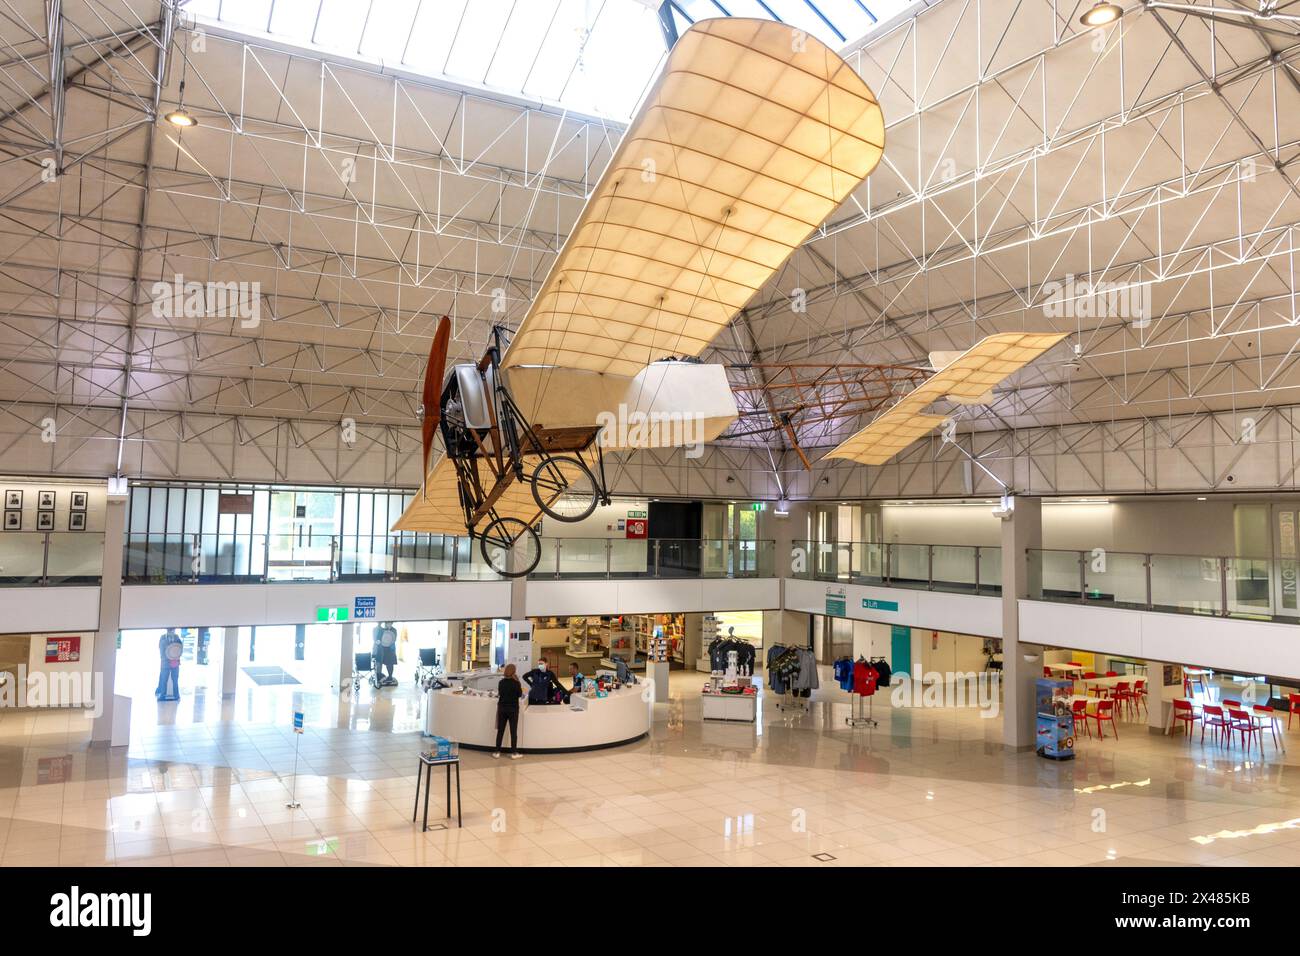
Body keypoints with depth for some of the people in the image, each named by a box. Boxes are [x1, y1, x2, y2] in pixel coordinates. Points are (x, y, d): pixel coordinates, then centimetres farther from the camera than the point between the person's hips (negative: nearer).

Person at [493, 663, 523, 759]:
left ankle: (497, 752, 14)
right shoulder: (516, 683, -13)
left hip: (502, 708, 3)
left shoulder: (501, 682, -2)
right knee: (513, 731, 4)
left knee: (500, 731, 10)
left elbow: (500, 693, 9)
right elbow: (520, 694, -2)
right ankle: (514, 753, 7)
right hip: (513, 708, -3)